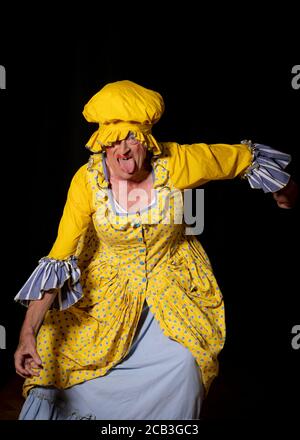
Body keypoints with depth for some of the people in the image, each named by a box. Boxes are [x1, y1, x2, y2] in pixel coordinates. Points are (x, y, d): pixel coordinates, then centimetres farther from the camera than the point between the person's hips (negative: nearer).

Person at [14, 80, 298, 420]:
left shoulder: (177, 162, -24)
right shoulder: (87, 180, -23)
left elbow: (245, 157, -8)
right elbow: (59, 260, -23)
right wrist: (28, 332, -29)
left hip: (173, 281, 0)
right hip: (110, 283, 1)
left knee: (182, 363, -11)